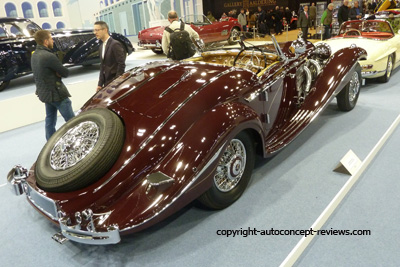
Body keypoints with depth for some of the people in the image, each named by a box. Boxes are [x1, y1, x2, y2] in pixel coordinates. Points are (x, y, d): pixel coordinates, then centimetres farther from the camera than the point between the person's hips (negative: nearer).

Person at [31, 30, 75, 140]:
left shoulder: (34, 55, 8)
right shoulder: (49, 56, -21)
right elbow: (65, 73, -17)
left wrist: (56, 72, -8)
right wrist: (58, 73, 0)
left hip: (44, 93, 10)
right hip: (56, 93, -10)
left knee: (50, 120, 16)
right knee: (71, 120, -1)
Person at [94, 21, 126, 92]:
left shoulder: (115, 44, -11)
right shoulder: (101, 47, 15)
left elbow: (121, 64, -17)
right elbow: (102, 66, 17)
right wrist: (100, 84, 10)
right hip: (107, 83, 8)